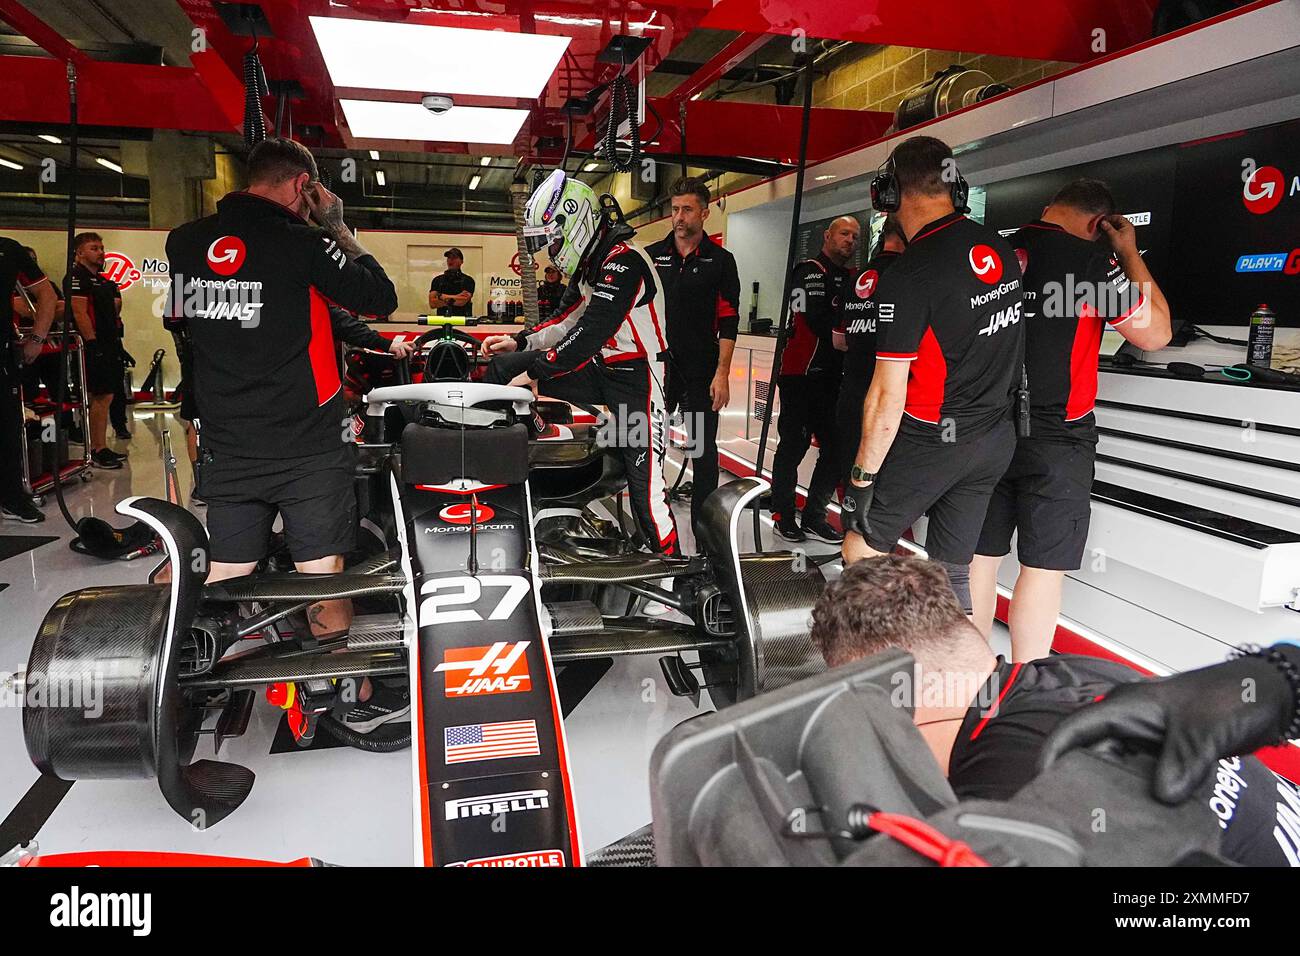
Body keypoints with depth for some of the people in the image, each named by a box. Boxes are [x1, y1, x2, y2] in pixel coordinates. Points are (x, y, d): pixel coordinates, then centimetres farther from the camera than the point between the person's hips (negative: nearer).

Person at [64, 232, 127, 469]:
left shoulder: (104, 280, 21)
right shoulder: (76, 277, -7)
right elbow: (79, 313, -16)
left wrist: (117, 346, 20)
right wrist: (93, 344, -21)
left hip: (110, 345, 9)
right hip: (95, 346, -9)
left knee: (102, 398, 11)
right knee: (102, 397, -10)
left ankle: (98, 449, 16)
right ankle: (98, 452, -7)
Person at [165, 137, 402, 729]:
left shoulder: (183, 243, 5)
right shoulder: (305, 244, -12)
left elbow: (177, 323, 18)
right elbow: (381, 299, -4)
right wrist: (339, 228, 3)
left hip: (225, 445, 5)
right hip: (308, 442, -4)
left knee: (223, 582, 13)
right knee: (322, 576, 5)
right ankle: (356, 697, 20)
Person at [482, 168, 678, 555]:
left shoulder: (624, 261, -18)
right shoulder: (590, 264, 12)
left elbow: (591, 333, -25)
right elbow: (568, 319, 22)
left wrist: (534, 372, -20)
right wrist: (521, 342, 9)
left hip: (637, 378, -9)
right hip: (599, 369, 9)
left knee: (645, 489, -12)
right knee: (503, 366, 2)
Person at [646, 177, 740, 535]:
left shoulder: (720, 261, 2)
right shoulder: (651, 256, 7)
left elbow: (728, 321, -2)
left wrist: (722, 373, -10)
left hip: (702, 371, -2)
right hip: (655, 366, 2)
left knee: (704, 450, 4)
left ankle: (704, 523, 14)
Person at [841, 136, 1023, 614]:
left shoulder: (907, 276, -20)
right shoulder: (1001, 249, 4)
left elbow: (888, 397, -20)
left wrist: (862, 477, -12)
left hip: (930, 440, -7)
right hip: (997, 439, 7)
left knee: (860, 551, 8)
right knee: (953, 570, 14)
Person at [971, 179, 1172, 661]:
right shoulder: (1090, 258, -11)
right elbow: (1155, 333, -6)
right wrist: (1130, 253, 1)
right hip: (1054, 436, -5)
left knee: (980, 556, 12)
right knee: (1043, 566, 3)